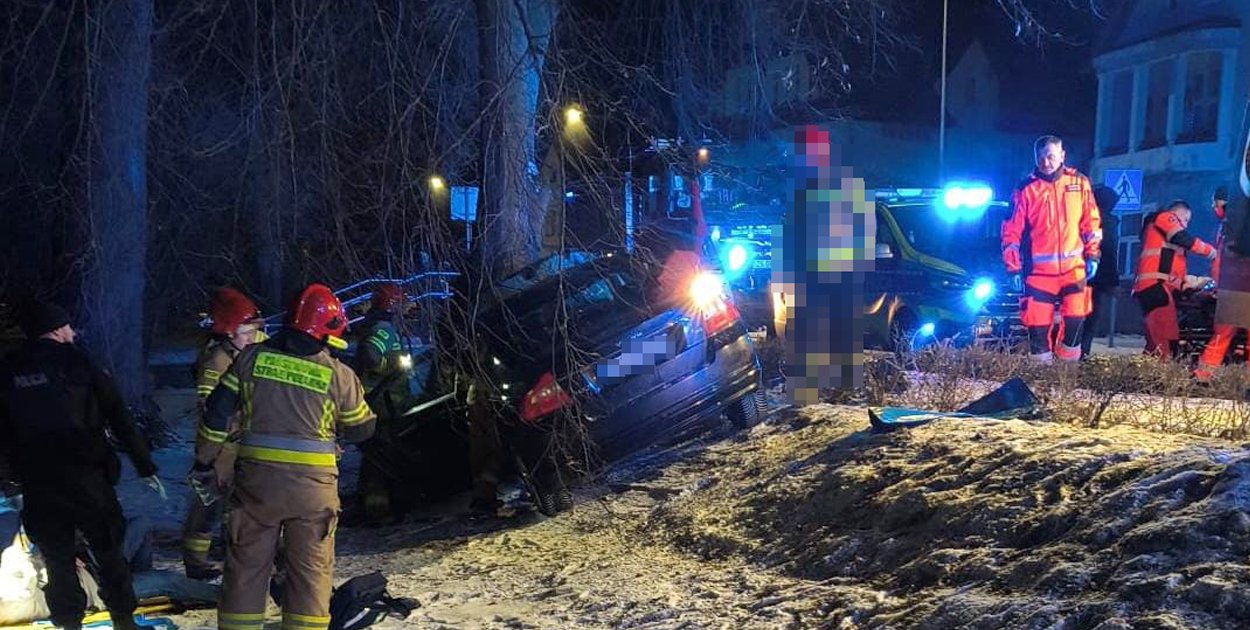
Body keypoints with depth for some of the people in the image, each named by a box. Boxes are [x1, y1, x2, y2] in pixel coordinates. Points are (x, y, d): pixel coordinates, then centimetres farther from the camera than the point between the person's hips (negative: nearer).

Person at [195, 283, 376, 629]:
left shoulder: (251, 358, 1)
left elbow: (217, 411, 3)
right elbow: (361, 429, 7)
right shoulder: (339, 375, -5)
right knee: (311, 570, 10)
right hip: (313, 486, -2)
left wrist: (204, 462, 12)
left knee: (247, 565, 13)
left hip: (257, 478, 2)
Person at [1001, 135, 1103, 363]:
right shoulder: (1026, 190, 0)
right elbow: (1011, 232, 2)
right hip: (1038, 270, -1)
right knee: (1038, 324, 0)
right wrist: (1014, 268, -1)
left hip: (1073, 266, 1)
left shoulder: (1079, 183, 5)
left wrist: (1092, 255, 7)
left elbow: (1091, 222, 12)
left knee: (1076, 317, -8)